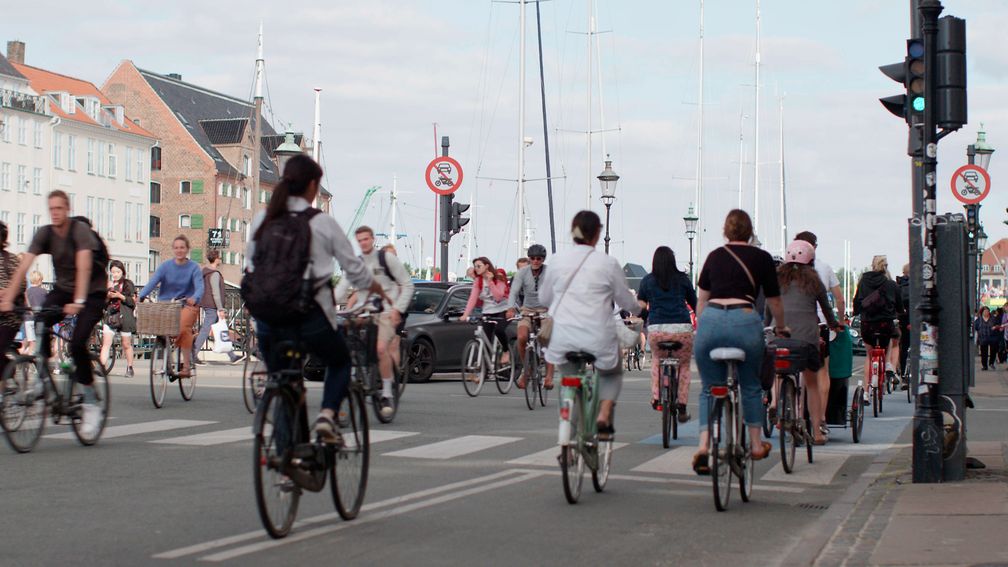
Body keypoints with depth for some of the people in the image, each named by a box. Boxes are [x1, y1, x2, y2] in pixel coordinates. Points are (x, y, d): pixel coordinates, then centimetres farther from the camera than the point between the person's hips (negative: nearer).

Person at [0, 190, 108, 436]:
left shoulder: (81, 230, -21)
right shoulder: (44, 234, -8)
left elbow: (83, 266, -33)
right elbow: (24, 266, -17)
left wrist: (78, 302, -44)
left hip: (92, 292, -4)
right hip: (62, 288, 5)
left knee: (77, 343, -20)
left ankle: (91, 404, -6)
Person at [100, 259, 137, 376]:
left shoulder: (128, 284, 3)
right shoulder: (108, 285, 14)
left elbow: (133, 302, -4)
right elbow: (103, 304, 14)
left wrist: (120, 296, -14)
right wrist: (108, 296, -7)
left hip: (125, 317, -2)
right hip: (110, 316, 2)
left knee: (126, 345, 6)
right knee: (106, 343, -10)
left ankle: (130, 368, 21)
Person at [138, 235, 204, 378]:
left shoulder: (193, 267, 0)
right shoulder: (165, 266, 4)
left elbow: (200, 286, -14)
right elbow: (153, 282, -9)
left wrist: (195, 298, -37)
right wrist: (141, 296, -26)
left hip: (186, 305, -3)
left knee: (183, 327, -28)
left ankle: (186, 366, -25)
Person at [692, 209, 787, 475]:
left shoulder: (714, 256, 18)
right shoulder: (761, 258, 12)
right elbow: (773, 301, 19)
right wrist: (781, 327, 36)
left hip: (710, 320, 2)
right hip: (744, 321, -1)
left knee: (709, 389, 12)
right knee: (751, 386, 19)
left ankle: (703, 446, -4)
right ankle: (756, 445, 29)